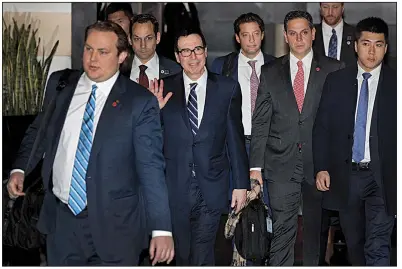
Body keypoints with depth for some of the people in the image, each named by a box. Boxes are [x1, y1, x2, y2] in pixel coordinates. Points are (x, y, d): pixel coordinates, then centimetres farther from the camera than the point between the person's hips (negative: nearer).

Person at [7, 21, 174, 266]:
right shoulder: (59, 84, 4)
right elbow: (39, 131, 17)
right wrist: (20, 169, 0)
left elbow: (151, 167, -12)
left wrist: (162, 229, -17)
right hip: (61, 218, 4)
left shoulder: (140, 101, -9)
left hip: (112, 224, -4)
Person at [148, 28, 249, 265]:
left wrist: (242, 183, 3)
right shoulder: (165, 90, 2)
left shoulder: (228, 88, 2)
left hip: (211, 188, -1)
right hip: (175, 187, 1)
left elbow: (236, 139, 3)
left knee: (203, 255, 4)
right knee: (181, 255, 12)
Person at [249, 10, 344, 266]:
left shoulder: (334, 70, 3)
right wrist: (256, 166, -1)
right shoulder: (270, 72, 6)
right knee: (282, 229, 0)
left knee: (316, 227, 11)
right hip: (281, 166, 0)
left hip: (320, 163, 0)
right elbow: (260, 122, 5)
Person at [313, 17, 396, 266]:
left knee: (378, 248, -8)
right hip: (345, 175, 3)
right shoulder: (336, 81, 5)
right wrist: (321, 168, -3)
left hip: (382, 177, -2)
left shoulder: (395, 83, -1)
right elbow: (322, 127, 5)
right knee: (354, 243, 17)